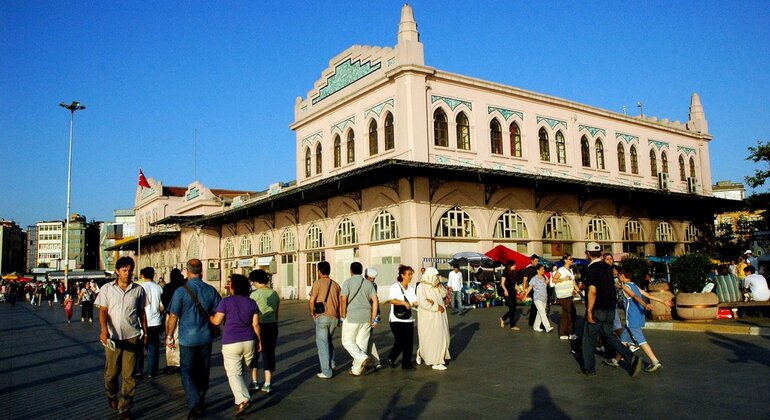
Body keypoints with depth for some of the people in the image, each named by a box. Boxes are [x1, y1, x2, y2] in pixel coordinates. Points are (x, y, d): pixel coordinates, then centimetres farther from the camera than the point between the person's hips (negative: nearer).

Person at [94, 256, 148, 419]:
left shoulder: (138, 289, 2)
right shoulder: (107, 288, 0)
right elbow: (103, 311, -4)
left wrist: (145, 332, 11)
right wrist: (104, 329, -21)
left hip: (132, 337, 0)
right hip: (112, 337, 0)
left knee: (129, 375, 1)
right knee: (111, 372, 12)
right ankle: (111, 396, 42)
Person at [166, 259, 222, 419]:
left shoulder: (181, 291, -12)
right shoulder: (211, 290, -2)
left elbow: (173, 316, -11)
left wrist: (169, 336, 1)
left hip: (187, 339, -3)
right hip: (206, 338, 4)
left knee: (188, 372, 4)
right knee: (203, 372, 16)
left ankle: (195, 405, -9)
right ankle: (201, 402, 29)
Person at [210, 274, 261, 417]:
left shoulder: (226, 301, -9)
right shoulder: (251, 302, 3)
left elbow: (216, 321, -5)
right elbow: (256, 324, 3)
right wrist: (259, 341, 12)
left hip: (231, 343, -4)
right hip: (249, 341, 4)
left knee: (234, 374, -2)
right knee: (245, 371, 19)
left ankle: (242, 400, -20)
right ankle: (242, 398, 23)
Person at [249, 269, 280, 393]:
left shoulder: (255, 294, -12)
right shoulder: (274, 294, 6)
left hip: (258, 326, -5)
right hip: (272, 326, 5)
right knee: (269, 353, 9)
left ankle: (254, 382, 16)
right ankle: (267, 383, 10)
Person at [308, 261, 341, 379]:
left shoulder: (318, 283, -5)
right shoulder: (335, 284, 10)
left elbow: (312, 300, -9)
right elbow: (341, 302, 8)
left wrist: (312, 313, 7)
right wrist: (339, 316, 16)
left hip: (322, 317, -5)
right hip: (334, 318, 5)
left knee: (322, 343, 1)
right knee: (329, 341, 24)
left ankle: (326, 372, 1)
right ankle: (331, 364, 19)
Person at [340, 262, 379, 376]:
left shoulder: (348, 282, -5)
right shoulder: (368, 283, 9)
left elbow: (343, 299, -15)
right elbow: (375, 301, 4)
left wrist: (343, 316, -4)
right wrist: (373, 319, 8)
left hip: (351, 317, -4)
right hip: (366, 317, 5)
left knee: (348, 341, 9)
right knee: (362, 343, 11)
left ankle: (362, 358, -13)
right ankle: (357, 369, 13)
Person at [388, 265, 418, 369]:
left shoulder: (411, 289, 13)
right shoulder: (395, 287, -6)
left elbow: (415, 302, 7)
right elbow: (391, 300, -20)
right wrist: (404, 303, -30)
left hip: (409, 319, 6)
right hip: (397, 320, -6)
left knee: (409, 342, 3)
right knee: (400, 342, -8)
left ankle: (407, 363, 14)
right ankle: (391, 358, 17)